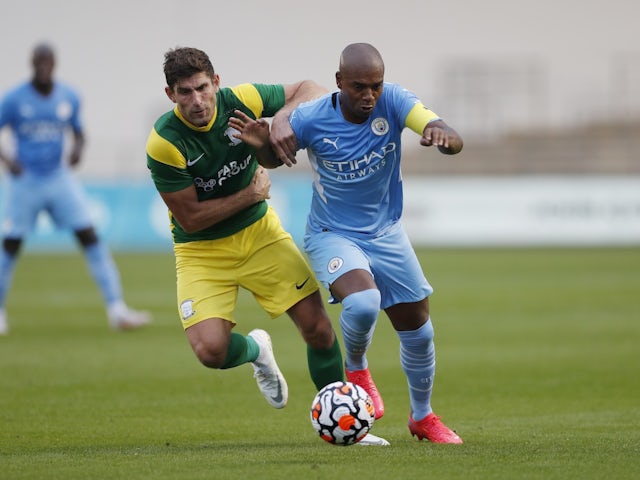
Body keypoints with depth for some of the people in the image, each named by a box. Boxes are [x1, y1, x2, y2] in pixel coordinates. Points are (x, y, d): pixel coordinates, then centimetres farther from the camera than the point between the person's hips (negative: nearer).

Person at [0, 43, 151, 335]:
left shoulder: (69, 98, 3)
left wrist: (78, 147, -6)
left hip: (60, 179, 2)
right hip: (24, 181, -2)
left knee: (90, 238, -8)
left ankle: (116, 310, -11)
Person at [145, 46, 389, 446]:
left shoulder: (240, 101, -16)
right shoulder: (164, 144, -24)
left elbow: (309, 90, -1)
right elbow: (190, 219, -18)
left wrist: (284, 119, -22)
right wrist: (251, 195, -15)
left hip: (260, 232, 3)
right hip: (202, 250, -3)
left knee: (318, 327, -6)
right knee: (210, 350, -21)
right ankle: (256, 350, 17)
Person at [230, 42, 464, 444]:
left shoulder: (393, 102, -18)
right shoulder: (311, 118, -20)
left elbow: (455, 142, -27)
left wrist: (442, 135, -52)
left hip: (386, 233, 3)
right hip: (333, 235, -3)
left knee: (419, 331, 9)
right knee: (363, 303, -31)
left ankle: (423, 417, 35)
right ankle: (356, 370, 4)